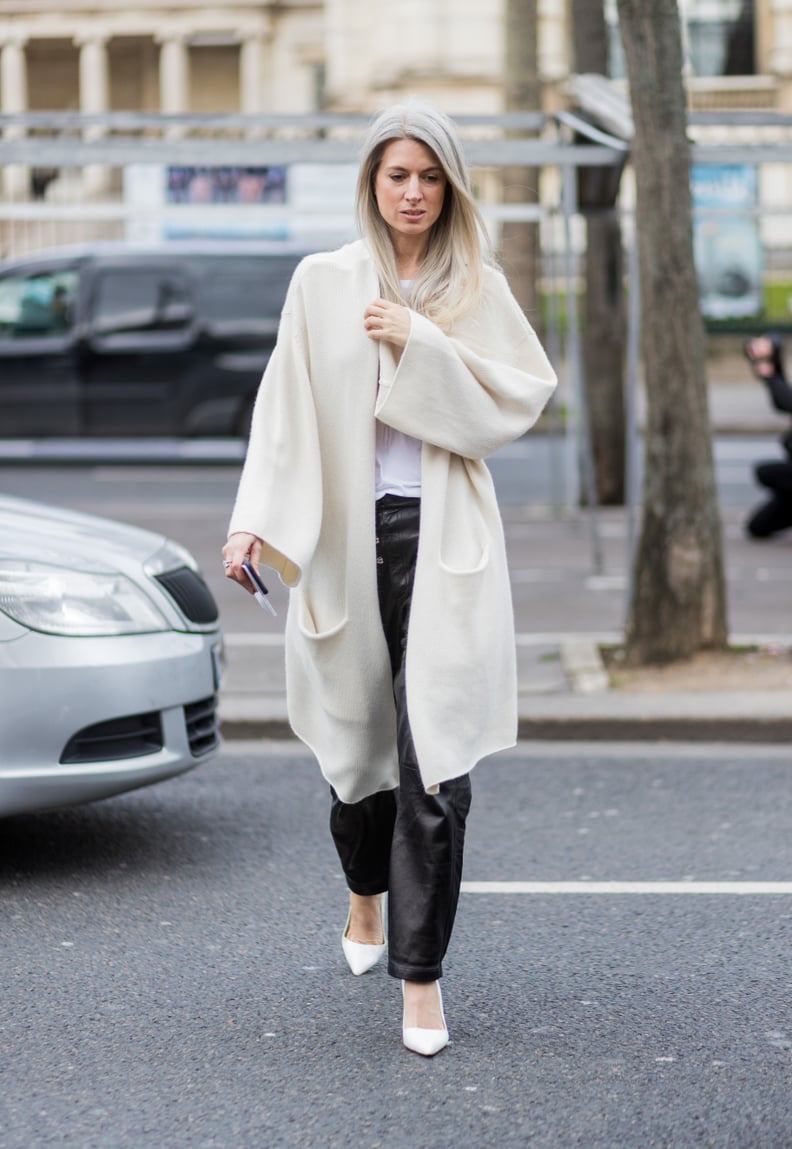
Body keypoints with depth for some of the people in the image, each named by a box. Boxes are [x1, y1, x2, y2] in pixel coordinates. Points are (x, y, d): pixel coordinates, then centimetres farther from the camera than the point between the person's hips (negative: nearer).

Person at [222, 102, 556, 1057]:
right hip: (345, 544, 1)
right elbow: (285, 407, 3)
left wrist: (420, 342, -11)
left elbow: (517, 401, -2)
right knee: (357, 745, 12)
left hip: (445, 546, -1)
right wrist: (254, 521, -7)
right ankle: (366, 891, 42)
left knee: (435, 766, -8)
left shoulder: (479, 290, 7)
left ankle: (420, 975, -1)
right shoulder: (322, 282, 7)